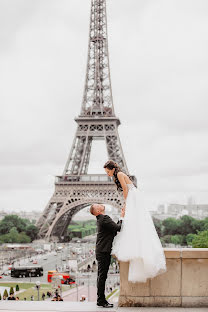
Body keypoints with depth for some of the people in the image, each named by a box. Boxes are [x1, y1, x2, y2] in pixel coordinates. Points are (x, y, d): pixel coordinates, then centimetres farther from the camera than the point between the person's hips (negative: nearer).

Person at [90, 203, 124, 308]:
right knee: (102, 276, -6)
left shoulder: (100, 219, 15)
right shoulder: (104, 218, -16)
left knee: (101, 276, 13)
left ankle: (100, 299, 19)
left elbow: (114, 230, 18)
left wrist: (120, 218, 12)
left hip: (102, 251, 10)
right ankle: (101, 300, -3)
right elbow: (117, 228, -18)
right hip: (103, 251, -10)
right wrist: (121, 218, -4)